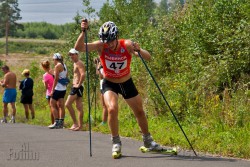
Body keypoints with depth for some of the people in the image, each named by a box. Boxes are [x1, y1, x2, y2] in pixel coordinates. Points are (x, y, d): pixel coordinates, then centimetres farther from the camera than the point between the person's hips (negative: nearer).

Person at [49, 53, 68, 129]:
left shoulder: (58, 66, -11)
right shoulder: (64, 66, 15)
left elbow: (56, 79, -16)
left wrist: (52, 90, -15)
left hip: (58, 88, -9)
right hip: (63, 89, 9)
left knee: (52, 104, -3)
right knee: (60, 105, 9)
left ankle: (57, 122, -9)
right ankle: (61, 122, 8)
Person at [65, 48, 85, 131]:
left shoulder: (79, 63, -12)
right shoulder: (75, 63, 19)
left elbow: (83, 74, -27)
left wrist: (79, 84, -22)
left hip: (77, 87, -11)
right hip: (75, 87, 11)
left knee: (68, 104, -13)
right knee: (79, 107, 8)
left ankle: (75, 123, -11)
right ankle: (79, 125, 8)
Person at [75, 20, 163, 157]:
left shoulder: (127, 45, -22)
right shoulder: (101, 46, -22)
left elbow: (148, 57, -27)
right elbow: (78, 48, -32)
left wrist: (139, 51, -47)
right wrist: (83, 32, -46)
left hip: (127, 83, 2)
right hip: (110, 84, -2)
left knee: (139, 111, 12)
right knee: (112, 109, -26)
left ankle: (148, 141, 35)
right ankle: (116, 143, -9)